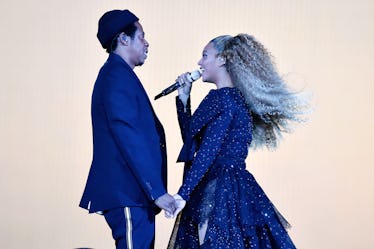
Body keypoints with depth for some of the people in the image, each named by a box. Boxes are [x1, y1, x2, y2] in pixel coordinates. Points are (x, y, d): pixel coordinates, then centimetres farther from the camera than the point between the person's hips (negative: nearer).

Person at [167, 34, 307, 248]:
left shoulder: (223, 98, -12)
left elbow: (206, 153, -20)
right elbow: (191, 138, 24)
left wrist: (183, 194, -23)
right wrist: (184, 99, 19)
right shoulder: (234, 98, 17)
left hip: (220, 194, -9)